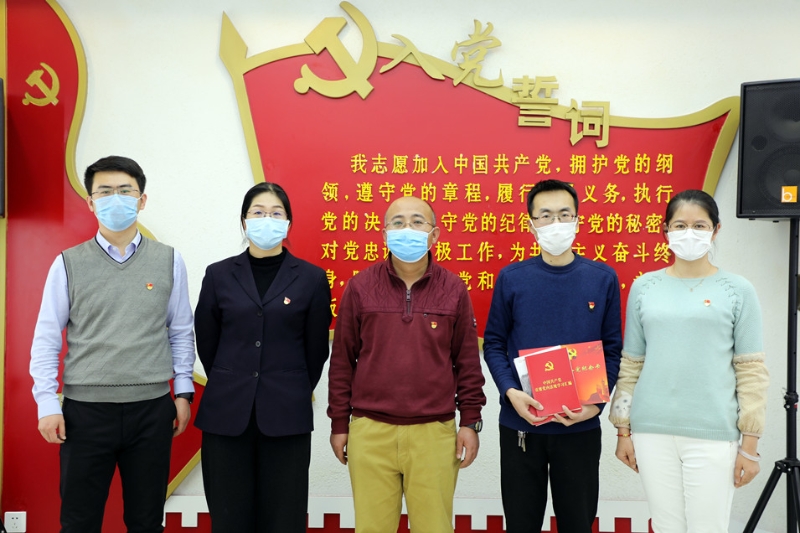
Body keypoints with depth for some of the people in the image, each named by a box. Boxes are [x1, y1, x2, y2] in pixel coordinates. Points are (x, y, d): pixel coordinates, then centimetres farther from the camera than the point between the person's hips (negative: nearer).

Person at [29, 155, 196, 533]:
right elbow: (46, 339, 2)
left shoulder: (169, 261, 3)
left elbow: (181, 332, 7)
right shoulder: (69, 264, 0)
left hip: (152, 409, 1)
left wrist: (183, 392, 5)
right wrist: (48, 405, -2)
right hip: (85, 409, 0)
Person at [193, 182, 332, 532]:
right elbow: (206, 344, 10)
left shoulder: (311, 278, 1)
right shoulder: (219, 275, 4)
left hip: (286, 417, -1)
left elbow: (316, 349, 6)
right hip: (226, 415, 1)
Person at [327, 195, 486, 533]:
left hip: (434, 432, 0)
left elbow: (467, 361, 7)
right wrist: (339, 423, 6)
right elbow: (342, 360, 6)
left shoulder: (454, 289, 3)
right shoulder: (360, 287, 2)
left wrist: (470, 421, 3)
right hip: (370, 432, 0)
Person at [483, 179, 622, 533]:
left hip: (580, 427, 0)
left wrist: (596, 402, -12)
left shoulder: (603, 279, 0)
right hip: (519, 425, 0)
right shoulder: (511, 278, -1)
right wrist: (511, 392, -14)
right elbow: (494, 343, 2)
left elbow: (612, 350, 3)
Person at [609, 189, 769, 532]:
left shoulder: (738, 291, 0)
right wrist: (623, 430, 8)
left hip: (713, 434, -2)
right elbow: (631, 364, 9)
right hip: (652, 430, 2)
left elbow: (752, 372, 0)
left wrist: (750, 443, -2)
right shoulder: (644, 287, 6)